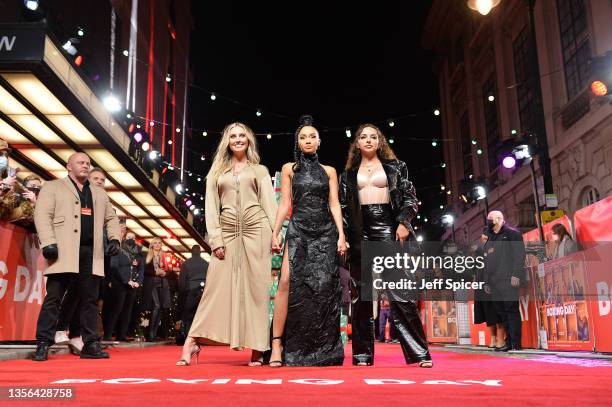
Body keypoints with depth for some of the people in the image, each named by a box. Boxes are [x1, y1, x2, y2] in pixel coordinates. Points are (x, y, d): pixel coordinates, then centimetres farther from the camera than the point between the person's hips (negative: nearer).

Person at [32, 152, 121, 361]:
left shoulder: (99, 193, 24)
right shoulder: (52, 187, 9)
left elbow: (111, 217, 24)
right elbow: (42, 215, -2)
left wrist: (115, 238, 5)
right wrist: (48, 242, -15)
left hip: (91, 252, 4)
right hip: (64, 251, -4)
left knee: (90, 300, 5)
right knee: (53, 298, -3)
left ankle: (91, 345, 9)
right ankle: (43, 344, 4)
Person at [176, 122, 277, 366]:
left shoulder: (260, 171, 14)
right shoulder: (216, 172, 16)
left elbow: (269, 204, 7)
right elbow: (211, 208, 9)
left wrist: (276, 234, -7)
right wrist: (215, 240, -4)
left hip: (256, 230, -1)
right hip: (228, 232, 1)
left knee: (256, 288, -2)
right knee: (216, 287, -4)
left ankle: (257, 349, 3)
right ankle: (192, 343, 0)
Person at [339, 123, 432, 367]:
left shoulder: (395, 167, 14)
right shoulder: (348, 174, 17)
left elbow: (410, 198, 9)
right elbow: (343, 207, 14)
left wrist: (404, 222, -7)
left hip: (388, 230, -2)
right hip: (360, 234, 2)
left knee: (399, 292, -10)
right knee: (363, 294, 2)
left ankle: (419, 352, -7)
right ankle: (363, 354, 7)